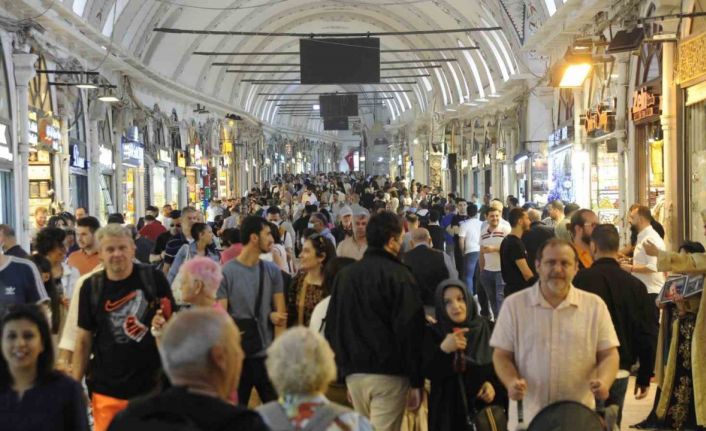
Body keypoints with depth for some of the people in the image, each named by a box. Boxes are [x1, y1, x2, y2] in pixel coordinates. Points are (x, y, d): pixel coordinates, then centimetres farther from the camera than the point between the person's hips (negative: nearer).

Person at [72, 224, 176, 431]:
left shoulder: (154, 279, -5)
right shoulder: (91, 287, -1)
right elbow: (84, 341, 5)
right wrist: (75, 386, 3)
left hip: (151, 386, -1)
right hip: (107, 390, 1)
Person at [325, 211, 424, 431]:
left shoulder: (344, 275, 9)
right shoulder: (398, 275, -9)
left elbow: (332, 328, 13)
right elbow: (410, 330, -13)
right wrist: (416, 381, -8)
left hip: (354, 373, 6)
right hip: (389, 374, -6)